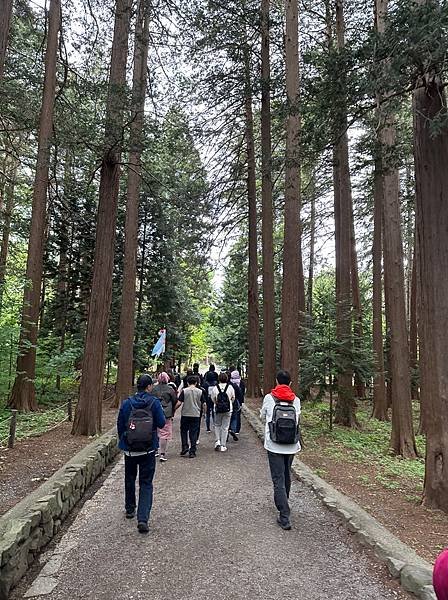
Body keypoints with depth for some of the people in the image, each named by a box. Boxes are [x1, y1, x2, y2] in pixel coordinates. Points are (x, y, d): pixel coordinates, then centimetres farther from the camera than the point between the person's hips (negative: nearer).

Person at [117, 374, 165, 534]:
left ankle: (130, 510, 38)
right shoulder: (154, 402, -12)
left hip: (129, 449, 3)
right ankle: (143, 519, -6)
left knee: (130, 479, 24)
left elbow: (120, 425, 3)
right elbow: (161, 423, -10)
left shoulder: (127, 403, -4)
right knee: (146, 484, 5)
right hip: (148, 450, -2)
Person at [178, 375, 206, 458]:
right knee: (194, 432, 6)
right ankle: (192, 452, 8)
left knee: (184, 431, 16)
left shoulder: (184, 391, -6)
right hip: (196, 414, 1)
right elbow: (203, 404, 5)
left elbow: (179, 403, -9)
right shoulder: (200, 391, -1)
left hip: (185, 414, -1)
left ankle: (185, 447, 8)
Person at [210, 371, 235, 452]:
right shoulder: (230, 387, -6)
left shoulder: (215, 388, -7)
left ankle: (218, 441, 5)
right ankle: (223, 446, 10)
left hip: (218, 409, 0)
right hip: (228, 409, 0)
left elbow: (213, 399, 0)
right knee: (225, 427, 6)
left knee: (217, 425, 21)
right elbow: (233, 398, 3)